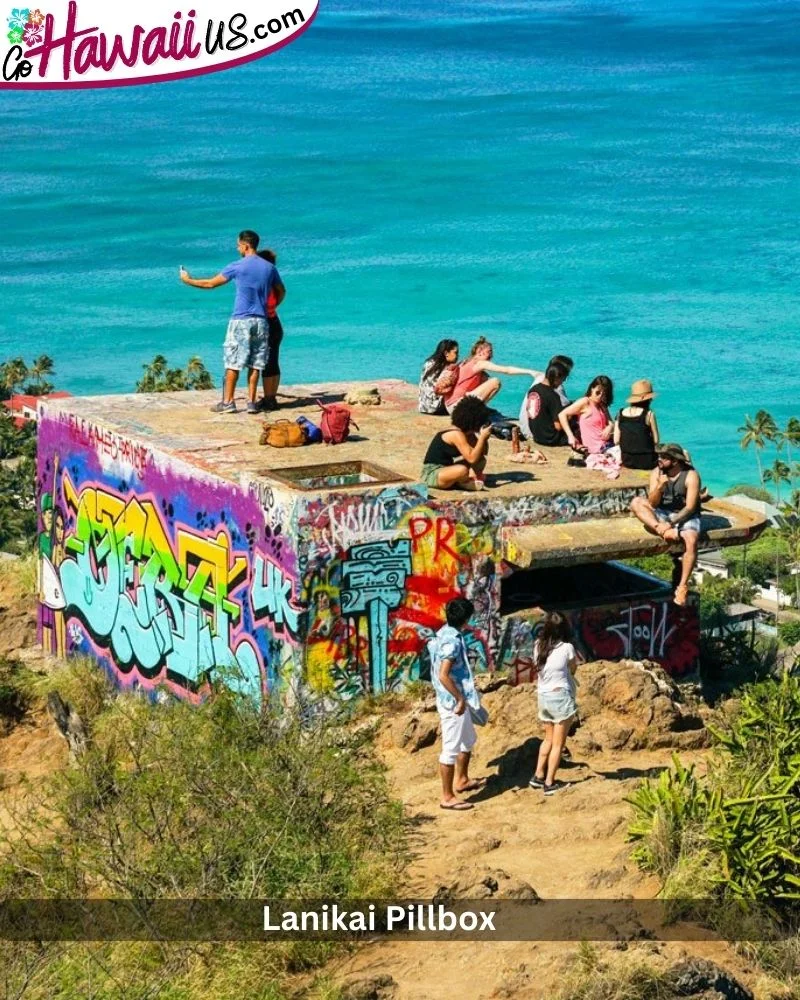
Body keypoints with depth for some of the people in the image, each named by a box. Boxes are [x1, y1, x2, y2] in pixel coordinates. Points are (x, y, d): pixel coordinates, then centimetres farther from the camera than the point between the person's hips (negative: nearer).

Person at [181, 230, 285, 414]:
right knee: (254, 364, 6)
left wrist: (188, 280, 14)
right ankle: (251, 402, 5)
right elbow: (281, 292, 19)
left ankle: (228, 402, 2)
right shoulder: (269, 268, 6)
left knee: (233, 363, 1)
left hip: (240, 321, -4)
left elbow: (211, 283, 0)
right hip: (261, 321, 4)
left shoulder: (238, 266, -7)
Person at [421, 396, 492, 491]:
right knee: (462, 470, -37)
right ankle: (465, 482, -7)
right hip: (431, 474, -9)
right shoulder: (456, 434, -21)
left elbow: (483, 453, 10)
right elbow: (472, 458, -28)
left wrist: (484, 437, -7)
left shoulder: (467, 433, 6)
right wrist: (482, 437, -24)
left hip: (445, 469, 9)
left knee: (481, 461, 10)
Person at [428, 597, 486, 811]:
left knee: (468, 740, 26)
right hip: (452, 701, -10)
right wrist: (460, 699, -20)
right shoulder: (452, 642, -24)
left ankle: (461, 780, 41)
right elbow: (443, 676, -28)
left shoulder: (446, 633, 5)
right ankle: (447, 797, 6)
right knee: (451, 749, -2)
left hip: (452, 699, 10)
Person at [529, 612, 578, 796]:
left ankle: (538, 776, 25)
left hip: (544, 696, 5)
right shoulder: (567, 648, -13)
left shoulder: (538, 645, -1)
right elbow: (573, 669, 2)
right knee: (558, 743, 4)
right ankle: (549, 783, 6)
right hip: (561, 697, -5)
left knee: (549, 739, 23)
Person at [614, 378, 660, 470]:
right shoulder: (649, 414, -11)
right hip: (646, 462, -5)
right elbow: (656, 440, -6)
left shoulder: (620, 414, 0)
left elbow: (616, 441, 1)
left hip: (626, 462, 5)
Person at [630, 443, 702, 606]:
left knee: (691, 540, -35)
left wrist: (671, 523, -29)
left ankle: (682, 586, -31)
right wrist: (660, 487, -28)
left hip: (686, 516, -4)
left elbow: (690, 507, -19)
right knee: (637, 502, -19)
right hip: (663, 514, 4)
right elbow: (653, 503, -9)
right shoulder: (657, 473, -4)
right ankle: (661, 530, -37)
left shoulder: (690, 476, -15)